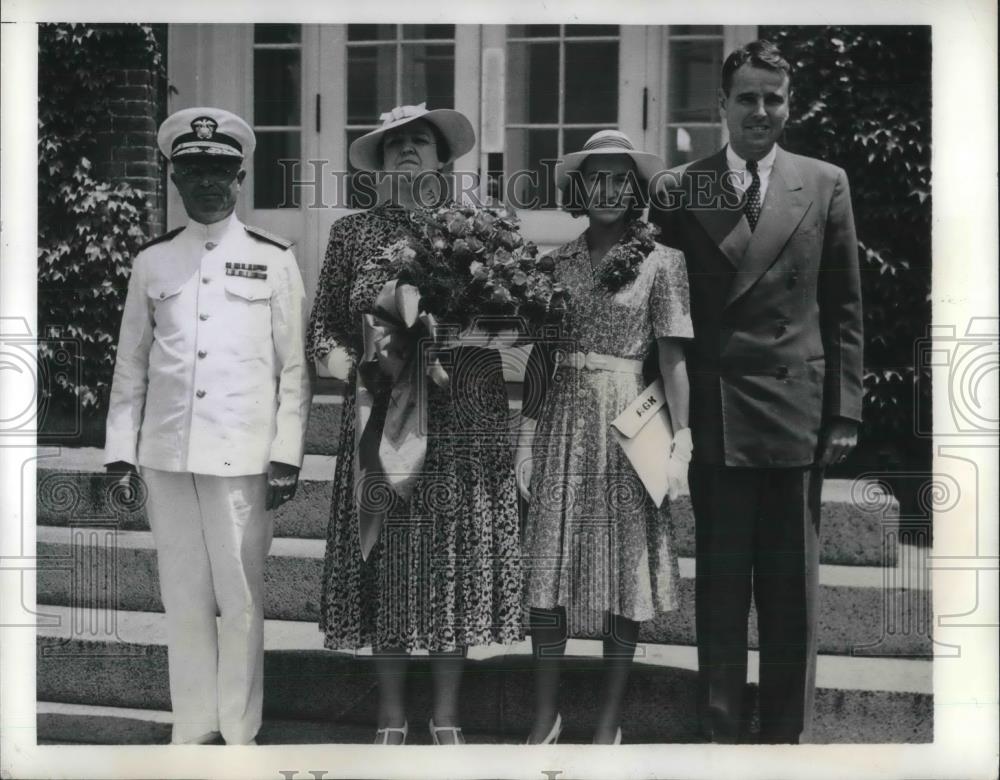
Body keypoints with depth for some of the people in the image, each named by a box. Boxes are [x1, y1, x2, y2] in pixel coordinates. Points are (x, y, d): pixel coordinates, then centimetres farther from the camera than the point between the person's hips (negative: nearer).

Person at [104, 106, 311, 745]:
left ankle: (239, 731, 13)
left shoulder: (273, 259, 4)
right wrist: (120, 449, 7)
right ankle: (194, 728, 20)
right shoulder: (152, 261, 10)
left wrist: (287, 454, -5)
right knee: (183, 597, 8)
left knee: (241, 597, 1)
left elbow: (294, 366, 2)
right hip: (167, 453, 3)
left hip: (243, 455, -2)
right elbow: (131, 364, 12)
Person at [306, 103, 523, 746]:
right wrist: (355, 366, -9)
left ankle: (447, 716, 17)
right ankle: (392, 716, 17)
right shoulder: (353, 233, 7)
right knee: (387, 559, 3)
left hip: (466, 425, 0)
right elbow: (322, 332, 9)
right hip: (381, 421, 0)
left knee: (458, 559, 3)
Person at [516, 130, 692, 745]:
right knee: (546, 568, 3)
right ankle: (547, 713, 16)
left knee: (624, 570, 4)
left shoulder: (661, 262, -1)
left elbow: (673, 359, -5)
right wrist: (529, 431, 3)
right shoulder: (558, 262, 8)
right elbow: (539, 354, 9)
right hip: (562, 420, 3)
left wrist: (681, 441, -11)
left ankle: (610, 721, 16)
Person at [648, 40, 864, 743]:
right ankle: (719, 731, 18)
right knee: (718, 586, 6)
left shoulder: (825, 184, 6)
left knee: (792, 591, 8)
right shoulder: (681, 188, 4)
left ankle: (785, 732, 21)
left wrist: (845, 411, 2)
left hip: (797, 414, 1)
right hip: (714, 415, 0)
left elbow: (844, 309, 6)